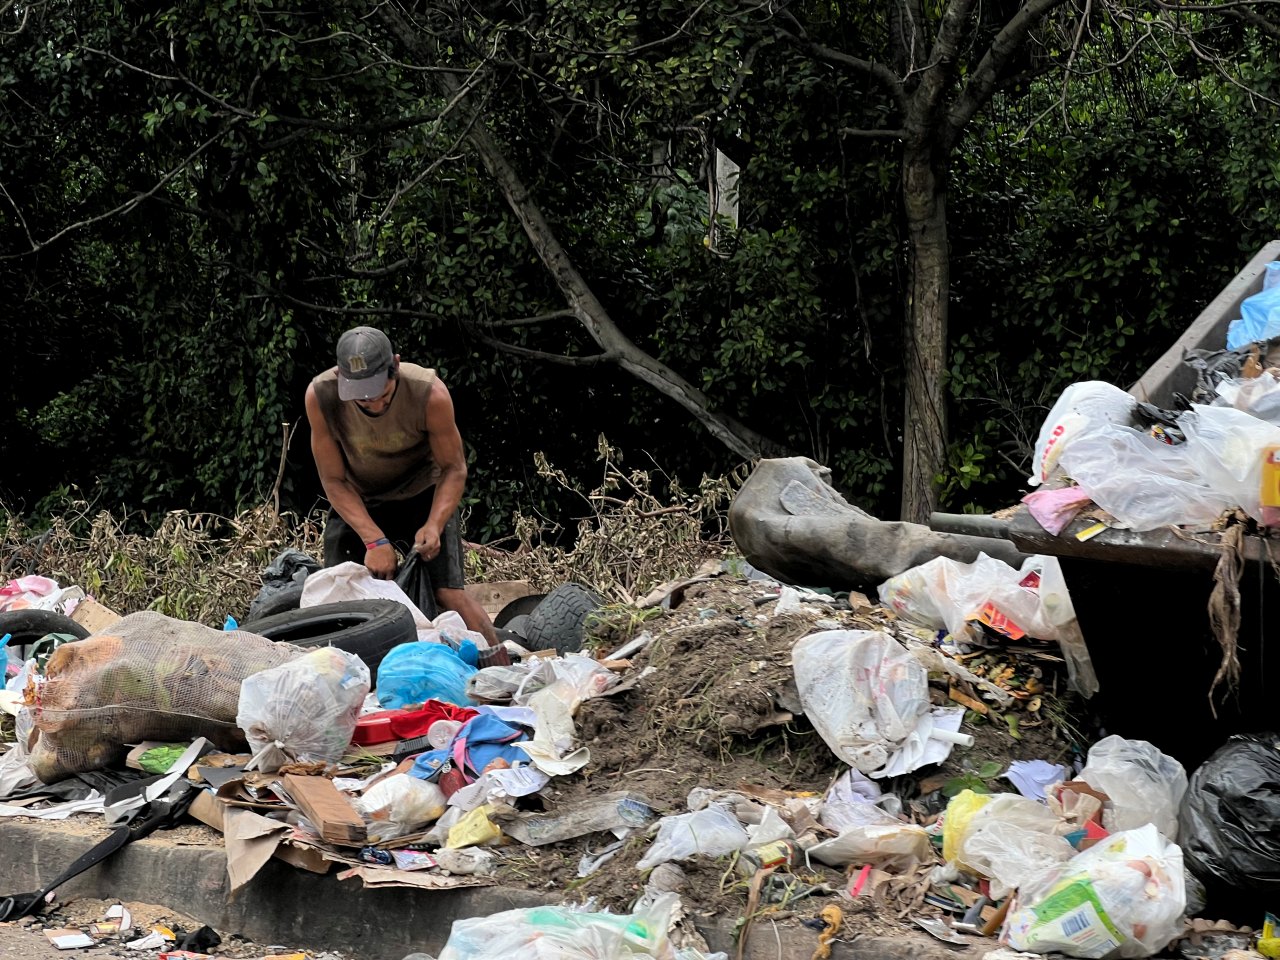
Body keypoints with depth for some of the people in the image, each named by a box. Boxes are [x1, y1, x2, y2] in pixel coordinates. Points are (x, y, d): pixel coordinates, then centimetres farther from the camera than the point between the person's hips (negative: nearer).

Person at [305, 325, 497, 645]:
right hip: (356, 502, 2)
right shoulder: (320, 396, -27)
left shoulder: (430, 393, -30)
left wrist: (434, 525, -32)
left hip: (423, 497, -2)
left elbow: (454, 469, -15)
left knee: (447, 593, -14)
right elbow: (334, 481, -18)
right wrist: (374, 540, -29)